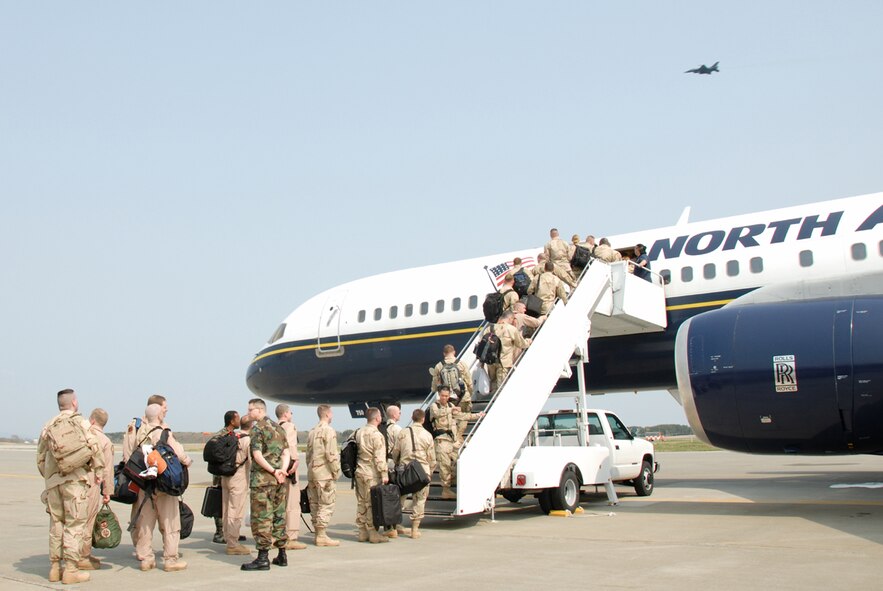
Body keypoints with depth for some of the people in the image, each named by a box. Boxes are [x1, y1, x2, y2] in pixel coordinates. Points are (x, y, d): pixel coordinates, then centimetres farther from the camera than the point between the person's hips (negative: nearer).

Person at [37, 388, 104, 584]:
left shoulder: (48, 426, 13)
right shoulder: (80, 422, -4)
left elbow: (40, 457, 16)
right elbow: (93, 448, -8)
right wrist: (97, 470, 6)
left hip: (53, 480, 6)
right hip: (75, 479, -6)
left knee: (56, 523, 13)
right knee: (74, 524, -2)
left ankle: (55, 568, 17)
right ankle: (71, 570, -3)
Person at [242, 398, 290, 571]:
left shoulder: (257, 428, -8)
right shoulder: (278, 428, 16)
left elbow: (257, 455, -17)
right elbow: (286, 453, 9)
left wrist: (273, 471, -13)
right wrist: (282, 470, -3)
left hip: (263, 480, -7)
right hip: (280, 480, 8)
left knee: (261, 518, -5)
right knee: (279, 516, 13)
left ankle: (263, 558, -6)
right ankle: (282, 555, 17)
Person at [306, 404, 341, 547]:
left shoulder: (312, 432, 16)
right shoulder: (328, 431, -11)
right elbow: (331, 454, -17)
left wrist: (310, 469, 20)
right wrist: (336, 471, -10)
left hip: (312, 473, 9)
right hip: (325, 474, -9)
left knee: (315, 504, 11)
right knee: (326, 505, -5)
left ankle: (318, 533, 17)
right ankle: (322, 536, -7)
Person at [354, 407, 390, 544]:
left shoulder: (359, 433, 11)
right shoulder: (376, 434, -13)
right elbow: (379, 457, -16)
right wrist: (384, 474, -14)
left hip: (360, 471, 8)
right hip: (372, 474, -8)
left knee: (361, 503, 11)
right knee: (373, 503, -4)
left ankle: (362, 532, 16)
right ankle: (373, 533, -2)